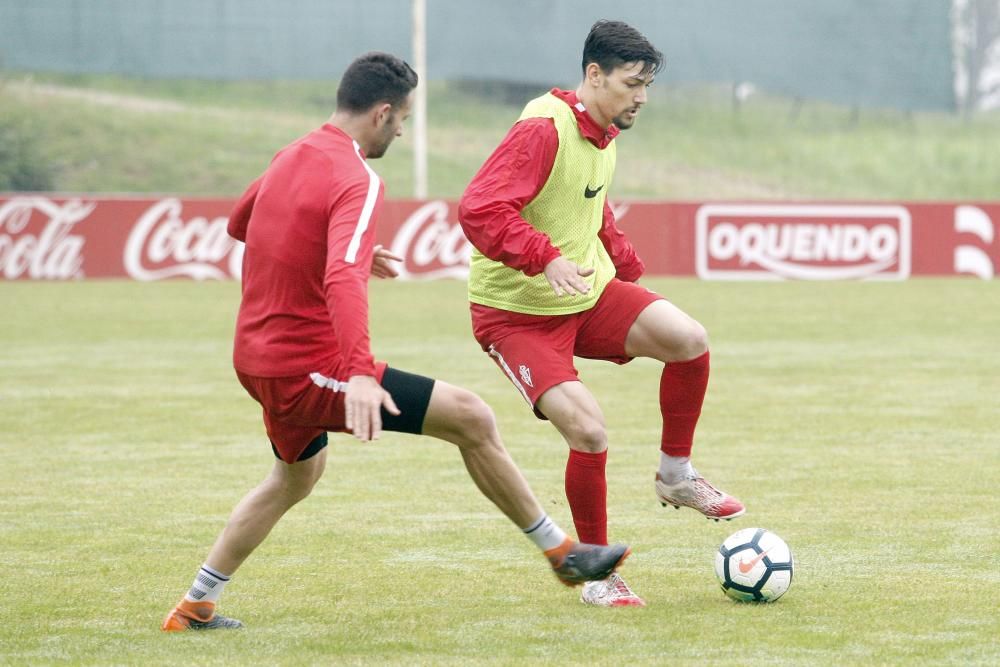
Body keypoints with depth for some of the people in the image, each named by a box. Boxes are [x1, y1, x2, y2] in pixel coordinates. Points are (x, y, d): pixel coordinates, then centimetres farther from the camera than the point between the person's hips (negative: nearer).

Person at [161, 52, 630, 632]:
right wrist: (360, 373, -47)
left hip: (256, 360, 9)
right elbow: (343, 279, -34)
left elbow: (239, 224, 29)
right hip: (309, 369, -9)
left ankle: (195, 607, 31)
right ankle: (563, 553, 0)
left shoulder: (291, 158, 9)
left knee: (298, 475, 33)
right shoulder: (357, 181, -18)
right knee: (471, 417, -8)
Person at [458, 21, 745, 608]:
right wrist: (545, 258, -41)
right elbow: (479, 210, -31)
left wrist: (629, 270, 20)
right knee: (589, 432, -20)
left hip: (590, 294, 7)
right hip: (519, 313, -7)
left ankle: (676, 476, 5)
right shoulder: (543, 131, -21)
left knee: (689, 339, -17)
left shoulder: (605, 137, 7)